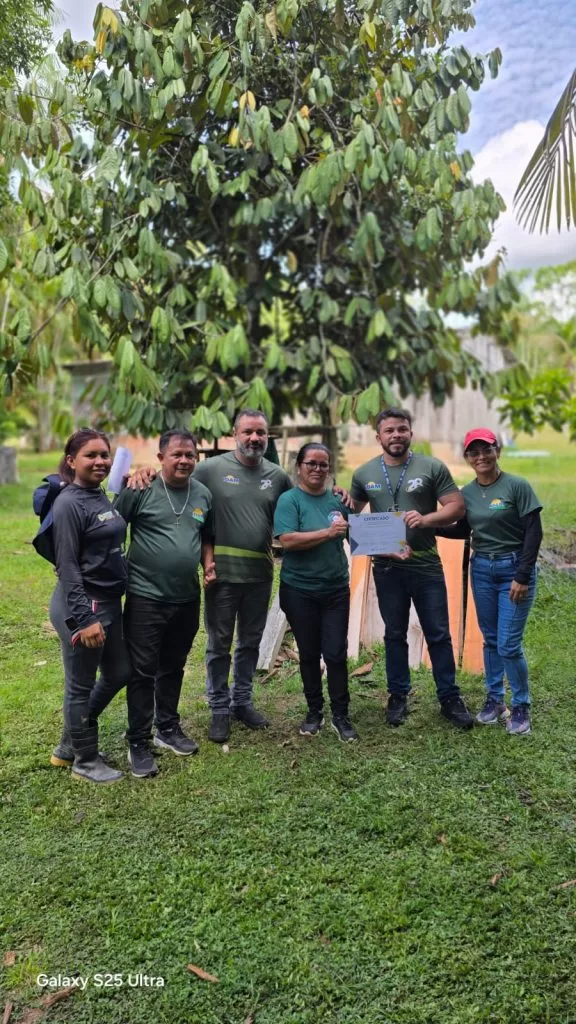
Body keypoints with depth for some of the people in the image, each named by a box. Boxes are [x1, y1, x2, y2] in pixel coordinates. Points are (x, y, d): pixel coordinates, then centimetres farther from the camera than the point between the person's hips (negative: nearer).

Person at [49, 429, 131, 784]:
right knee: (81, 686, 7)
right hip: (83, 607, -10)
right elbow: (67, 566, -19)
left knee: (119, 674, 19)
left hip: (110, 603, 10)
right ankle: (85, 759, 25)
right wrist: (84, 619, -22)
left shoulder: (101, 497, 10)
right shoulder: (69, 504, -16)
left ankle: (70, 743, 35)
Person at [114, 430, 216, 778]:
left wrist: (209, 563, 3)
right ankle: (139, 742, 15)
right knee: (143, 671, 2)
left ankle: (168, 728, 34)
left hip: (187, 598, 5)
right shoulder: (140, 489, -11)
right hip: (146, 597, -5)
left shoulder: (203, 494, 6)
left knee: (173, 668, 18)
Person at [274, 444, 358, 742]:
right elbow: (287, 540, -21)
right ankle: (314, 711, 26)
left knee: (336, 653, 2)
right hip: (300, 591, -2)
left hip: (336, 589, 2)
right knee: (309, 654, 11)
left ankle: (340, 716, 14)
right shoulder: (289, 500, -8)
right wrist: (328, 532, -21)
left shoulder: (337, 500, 4)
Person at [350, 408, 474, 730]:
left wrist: (426, 519, -21)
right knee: (395, 635, 13)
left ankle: (450, 698, 19)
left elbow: (457, 506, -4)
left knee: (439, 634, 6)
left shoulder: (432, 467, -3)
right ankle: (398, 696, 26)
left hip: (426, 565, -2)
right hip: (387, 567, 2)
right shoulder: (364, 474, 4)